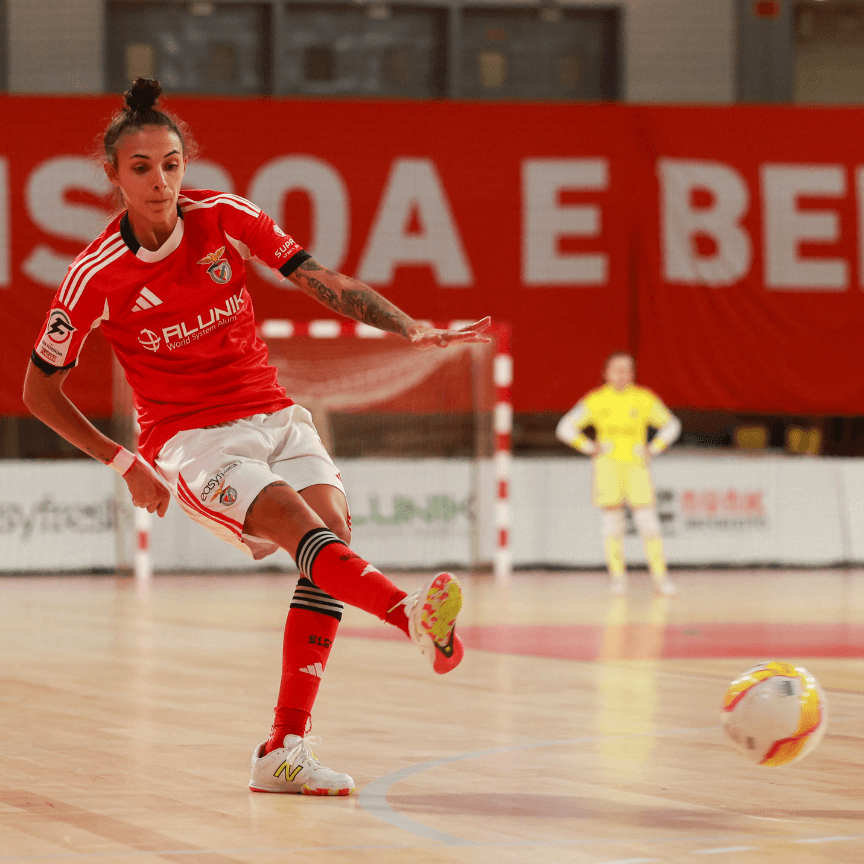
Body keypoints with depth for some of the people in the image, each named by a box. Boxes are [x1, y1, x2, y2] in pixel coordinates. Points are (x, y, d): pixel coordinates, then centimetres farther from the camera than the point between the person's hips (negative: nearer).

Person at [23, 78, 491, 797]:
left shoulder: (226, 218, -2)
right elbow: (40, 390, 2)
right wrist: (125, 463, 0)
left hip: (274, 415, 4)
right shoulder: (96, 276, -8)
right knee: (301, 524, -30)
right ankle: (415, 616, -60)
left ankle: (284, 752, -20)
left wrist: (414, 331, -15)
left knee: (334, 525, -21)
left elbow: (327, 285, -1)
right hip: (190, 441, -4)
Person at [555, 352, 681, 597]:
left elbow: (671, 425, 17)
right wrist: (590, 448, 0)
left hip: (636, 466, 0)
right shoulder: (595, 400, 3)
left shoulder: (644, 399, 5)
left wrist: (653, 449, 5)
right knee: (612, 520, -4)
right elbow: (565, 428, 8)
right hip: (608, 465, 0)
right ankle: (618, 576, 2)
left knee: (648, 519, -9)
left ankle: (660, 576, -9)